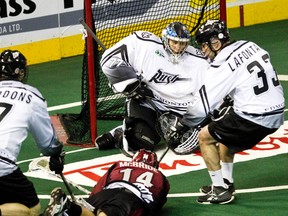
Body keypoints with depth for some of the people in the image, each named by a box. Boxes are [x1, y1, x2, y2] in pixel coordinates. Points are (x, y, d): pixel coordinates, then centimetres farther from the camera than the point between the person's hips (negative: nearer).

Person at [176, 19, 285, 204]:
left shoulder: (222, 67, -16)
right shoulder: (250, 46, 5)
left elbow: (203, 105, -12)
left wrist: (183, 124, 4)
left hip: (254, 118, -8)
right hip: (276, 112, 8)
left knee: (205, 136, 8)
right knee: (223, 132, 30)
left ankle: (220, 191, 10)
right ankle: (226, 182, 36)